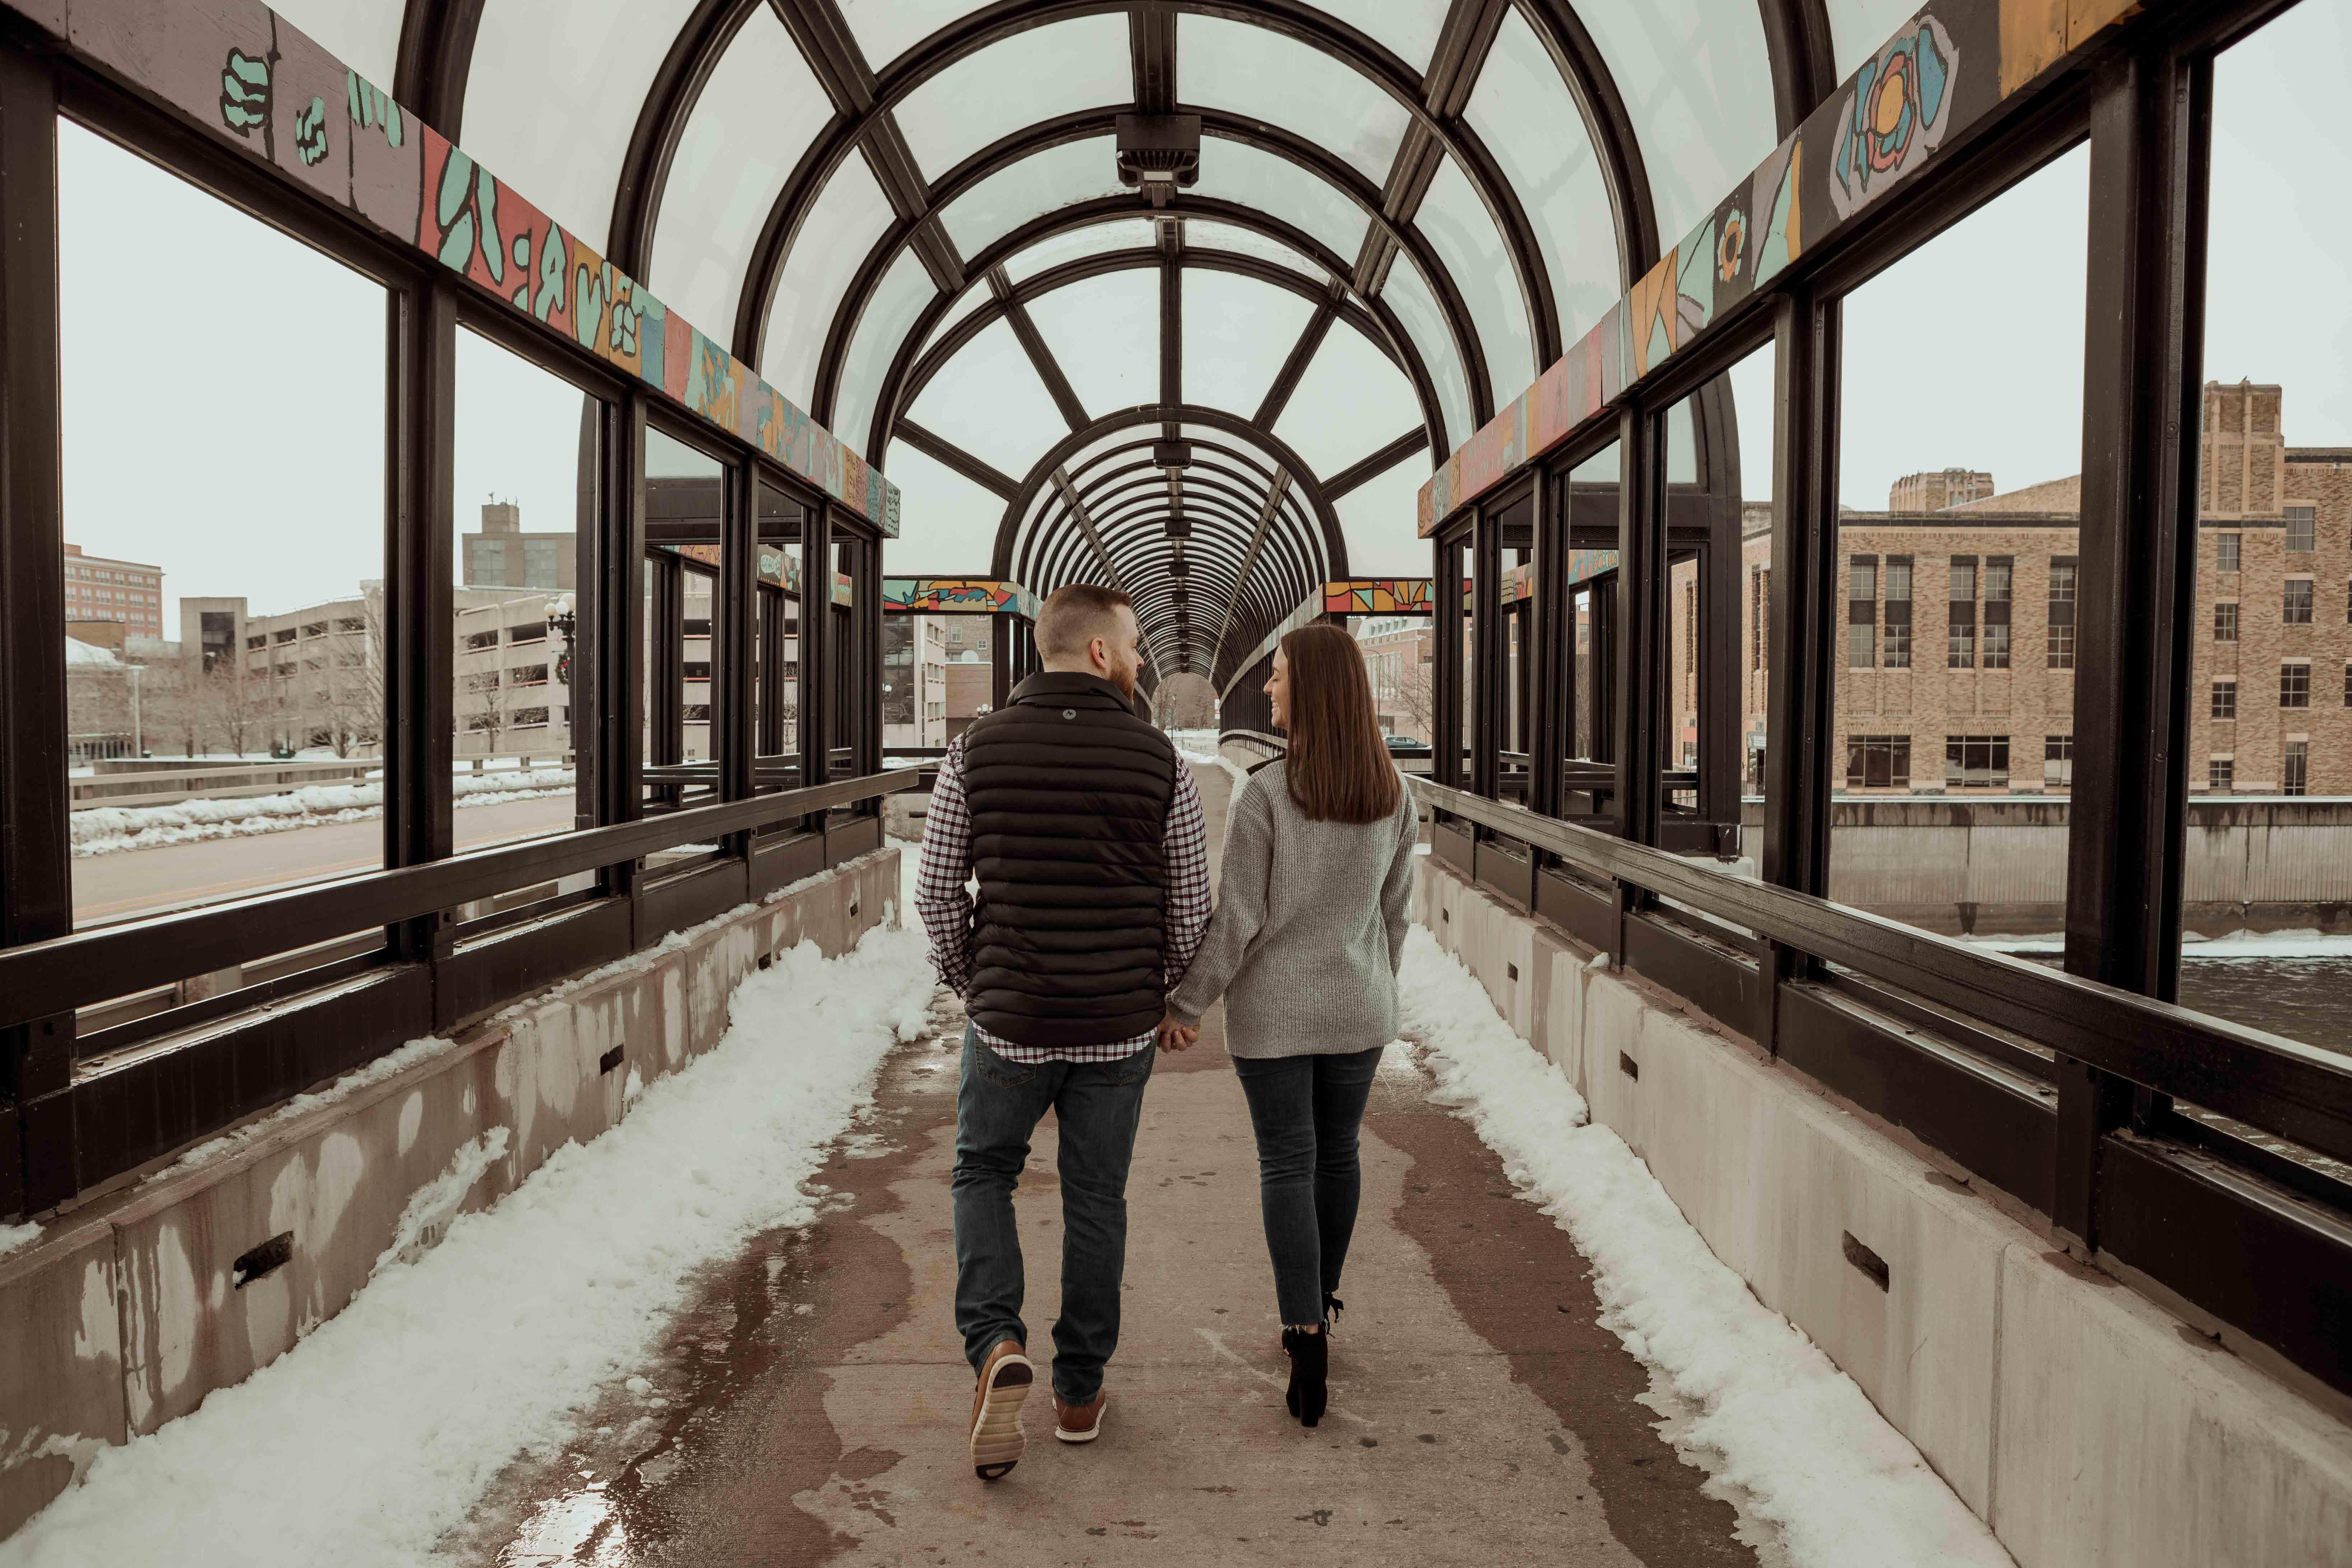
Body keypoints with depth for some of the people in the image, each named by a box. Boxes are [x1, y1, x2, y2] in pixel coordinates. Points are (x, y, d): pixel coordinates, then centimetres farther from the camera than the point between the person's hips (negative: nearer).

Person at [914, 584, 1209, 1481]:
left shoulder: (979, 749, -6)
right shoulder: (1158, 760, -7)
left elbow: (937, 893, -2)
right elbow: (1190, 905, -1)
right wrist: (1170, 1000, 16)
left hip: (1011, 1020, 0)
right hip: (1120, 1026, 0)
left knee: (984, 1172, 22)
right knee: (1096, 1200, 16)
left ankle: (997, 1347, 3)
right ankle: (1080, 1392, 28)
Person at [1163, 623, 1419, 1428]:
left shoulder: (1262, 796, -21)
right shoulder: (1392, 793, -6)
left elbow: (1236, 920, -18)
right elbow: (1393, 907, 4)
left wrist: (1185, 1004, -5)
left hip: (1272, 1007, -4)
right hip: (1357, 1007, 4)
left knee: (1286, 1165, 7)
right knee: (1336, 1151, 20)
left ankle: (1308, 1344, 1)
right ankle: (1317, 1306, 36)